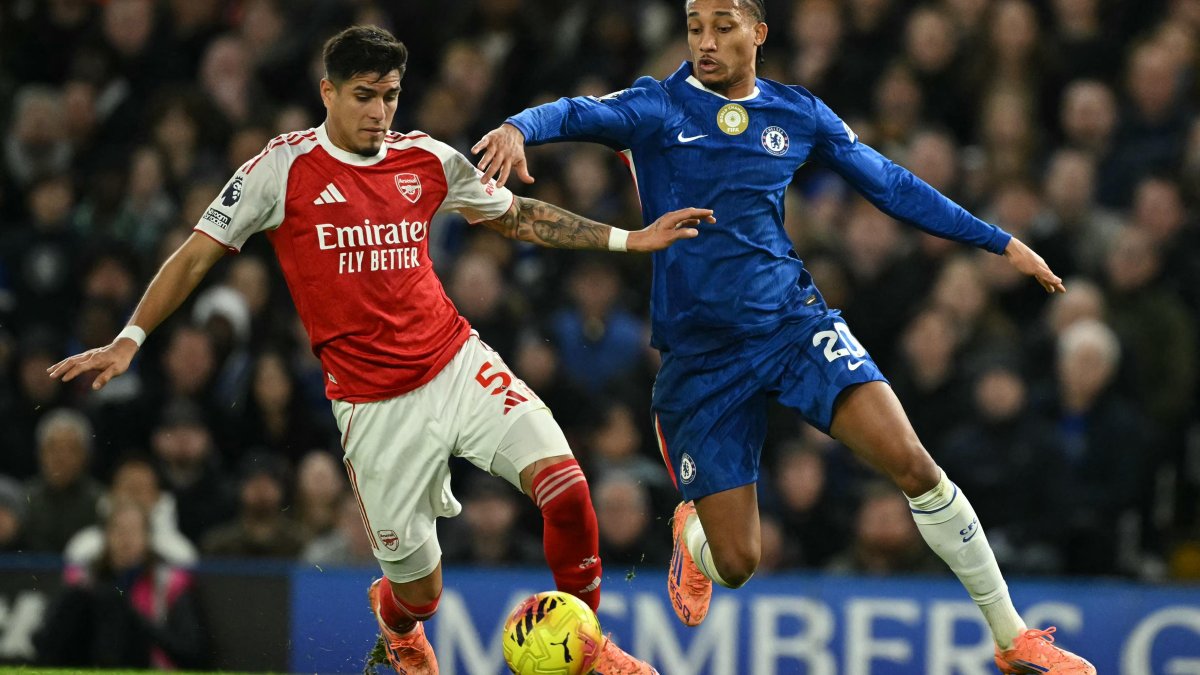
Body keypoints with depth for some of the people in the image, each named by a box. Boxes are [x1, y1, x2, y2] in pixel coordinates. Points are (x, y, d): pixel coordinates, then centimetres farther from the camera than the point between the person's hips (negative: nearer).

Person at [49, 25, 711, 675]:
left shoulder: (427, 159, 5)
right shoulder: (283, 167, -5)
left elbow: (516, 217, 19)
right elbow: (198, 254, 1)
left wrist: (629, 239, 14)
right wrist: (129, 340, -7)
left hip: (458, 366, 3)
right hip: (372, 400, -3)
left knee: (565, 486, -20)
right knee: (420, 595, 3)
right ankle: (395, 618, 43)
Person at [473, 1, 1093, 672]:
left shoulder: (800, 114, 6)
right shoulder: (657, 107, -2)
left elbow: (892, 186, 14)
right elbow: (576, 114, -20)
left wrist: (1000, 242, 14)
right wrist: (518, 129, -43)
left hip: (793, 321, 1)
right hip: (699, 353, -1)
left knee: (913, 465, -19)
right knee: (735, 564, -3)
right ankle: (691, 533, 39)